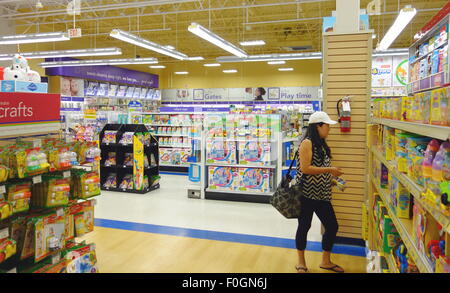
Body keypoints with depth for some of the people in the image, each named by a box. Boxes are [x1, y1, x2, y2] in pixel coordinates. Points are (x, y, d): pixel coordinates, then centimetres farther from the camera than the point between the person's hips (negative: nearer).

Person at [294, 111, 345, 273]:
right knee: (304, 226, 5)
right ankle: (301, 263, 23)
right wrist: (329, 170, -17)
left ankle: (326, 261, 28)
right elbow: (305, 168, -21)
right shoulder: (307, 143, -13)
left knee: (332, 226, 10)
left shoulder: (321, 144, 13)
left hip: (321, 194, 8)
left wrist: (331, 179, 8)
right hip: (306, 193, -8)